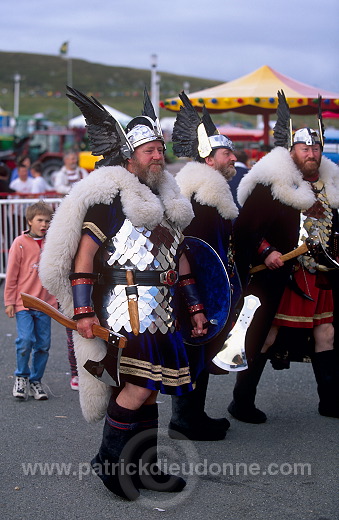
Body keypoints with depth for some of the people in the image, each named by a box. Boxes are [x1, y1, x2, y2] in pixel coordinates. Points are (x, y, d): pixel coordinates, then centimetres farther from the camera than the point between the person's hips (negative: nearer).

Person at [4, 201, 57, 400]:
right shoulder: (20, 243, -3)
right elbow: (12, 275, -1)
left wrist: (56, 299, 14)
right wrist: (9, 301, -3)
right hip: (23, 302, -4)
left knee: (43, 344, 5)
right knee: (26, 340, -13)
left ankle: (36, 381, 20)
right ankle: (22, 377, 9)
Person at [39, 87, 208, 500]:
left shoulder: (165, 199, 20)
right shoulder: (111, 195, -6)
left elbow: (178, 257, 26)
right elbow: (84, 251, -12)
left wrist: (194, 306, 22)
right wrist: (83, 311, -19)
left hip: (161, 309, 8)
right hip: (127, 306, -8)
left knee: (149, 387, 9)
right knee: (140, 384, -16)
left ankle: (142, 468, 18)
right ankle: (109, 460, 0)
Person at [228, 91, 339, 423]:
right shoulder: (272, 184, -9)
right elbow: (245, 227, -12)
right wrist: (265, 252, -23)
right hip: (278, 276, -6)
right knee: (263, 338, -2)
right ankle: (242, 402, 10)